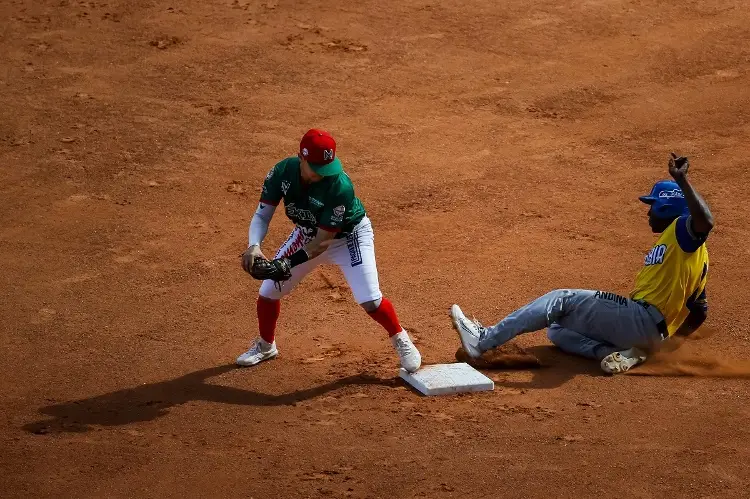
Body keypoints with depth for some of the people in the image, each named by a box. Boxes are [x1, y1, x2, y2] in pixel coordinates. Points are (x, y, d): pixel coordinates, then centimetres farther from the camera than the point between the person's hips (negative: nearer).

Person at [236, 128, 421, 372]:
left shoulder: (340, 186, -37)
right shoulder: (281, 173, -25)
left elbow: (323, 241, -32)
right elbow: (262, 215, -21)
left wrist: (286, 264, -41)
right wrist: (254, 246, -42)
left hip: (348, 236, -4)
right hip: (307, 234, 4)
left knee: (370, 300, -17)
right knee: (268, 291, 2)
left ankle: (401, 341, 13)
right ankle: (265, 345, 30)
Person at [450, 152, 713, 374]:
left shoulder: (681, 233, -4)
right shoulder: (667, 245, 25)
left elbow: (705, 221, -31)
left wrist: (681, 180, -32)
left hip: (642, 320, -10)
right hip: (648, 333, 10)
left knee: (561, 300, -11)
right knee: (558, 330, 11)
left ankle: (484, 339, -16)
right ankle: (619, 353, -14)